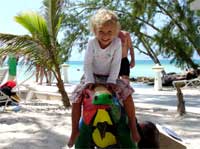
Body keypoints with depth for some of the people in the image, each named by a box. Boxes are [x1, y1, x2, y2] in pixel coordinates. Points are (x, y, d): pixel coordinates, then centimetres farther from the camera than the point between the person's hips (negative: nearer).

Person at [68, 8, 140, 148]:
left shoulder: (117, 42, -14)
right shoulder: (92, 43, -13)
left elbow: (116, 64, -12)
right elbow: (87, 63, -11)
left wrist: (111, 81, -21)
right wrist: (90, 81, -20)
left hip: (110, 77, 0)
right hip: (93, 76, 1)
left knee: (127, 92, -22)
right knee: (77, 97, -16)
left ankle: (133, 127, -11)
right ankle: (75, 131, -3)